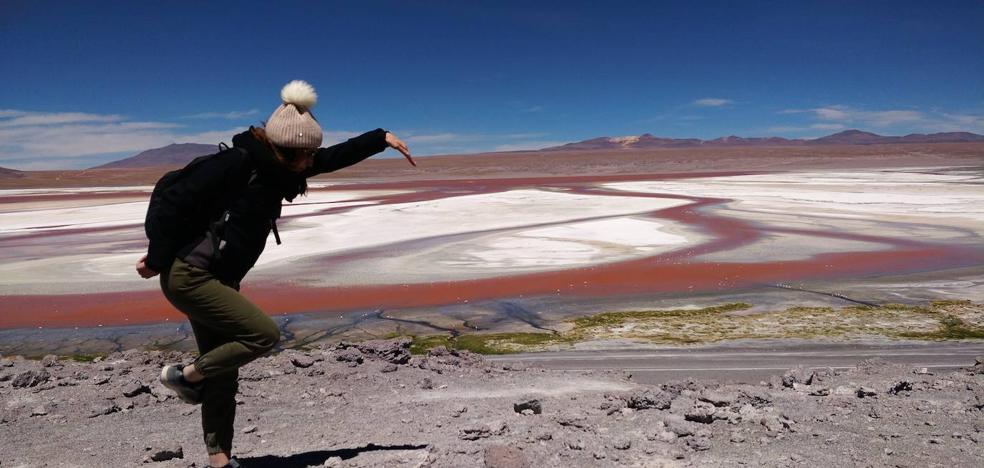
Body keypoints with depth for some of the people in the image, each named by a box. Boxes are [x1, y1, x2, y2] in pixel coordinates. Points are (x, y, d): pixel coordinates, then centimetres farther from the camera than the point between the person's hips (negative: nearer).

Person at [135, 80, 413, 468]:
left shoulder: (278, 166, 3)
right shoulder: (235, 164, -22)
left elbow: (335, 157, 11)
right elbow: (172, 202, -20)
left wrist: (382, 138, 10)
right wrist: (157, 259, -13)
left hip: (217, 281, 9)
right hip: (188, 277, -9)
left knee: (224, 373, 12)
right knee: (263, 334, -14)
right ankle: (185, 375, 7)